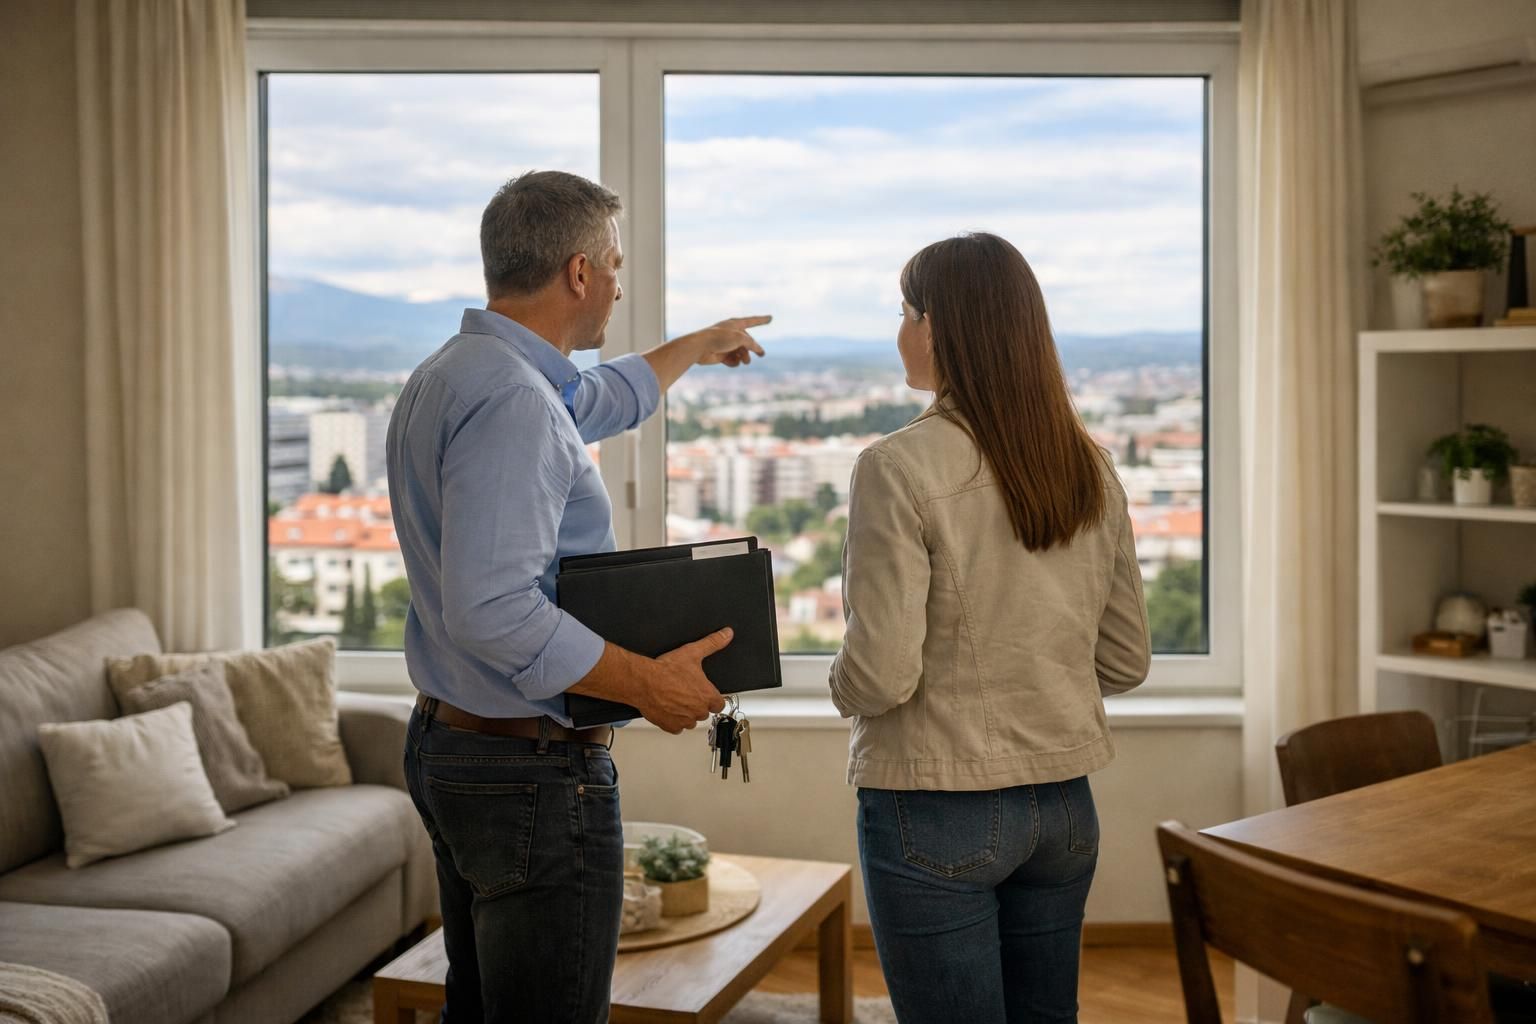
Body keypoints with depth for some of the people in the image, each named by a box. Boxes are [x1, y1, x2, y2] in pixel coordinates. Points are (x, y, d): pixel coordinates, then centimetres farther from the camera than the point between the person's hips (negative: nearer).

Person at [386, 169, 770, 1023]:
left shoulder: (449, 375, 10)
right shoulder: (512, 401, -22)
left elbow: (603, 400, 29)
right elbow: (490, 609, -31)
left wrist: (699, 346, 43)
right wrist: (648, 684, -22)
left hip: (447, 744, 10)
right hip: (535, 769, -10)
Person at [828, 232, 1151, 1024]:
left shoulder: (898, 468, -16)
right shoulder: (1089, 468, 2)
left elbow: (879, 676, -19)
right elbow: (1125, 662, 8)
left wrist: (845, 681, 2)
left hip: (938, 812, -6)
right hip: (1064, 808, 6)